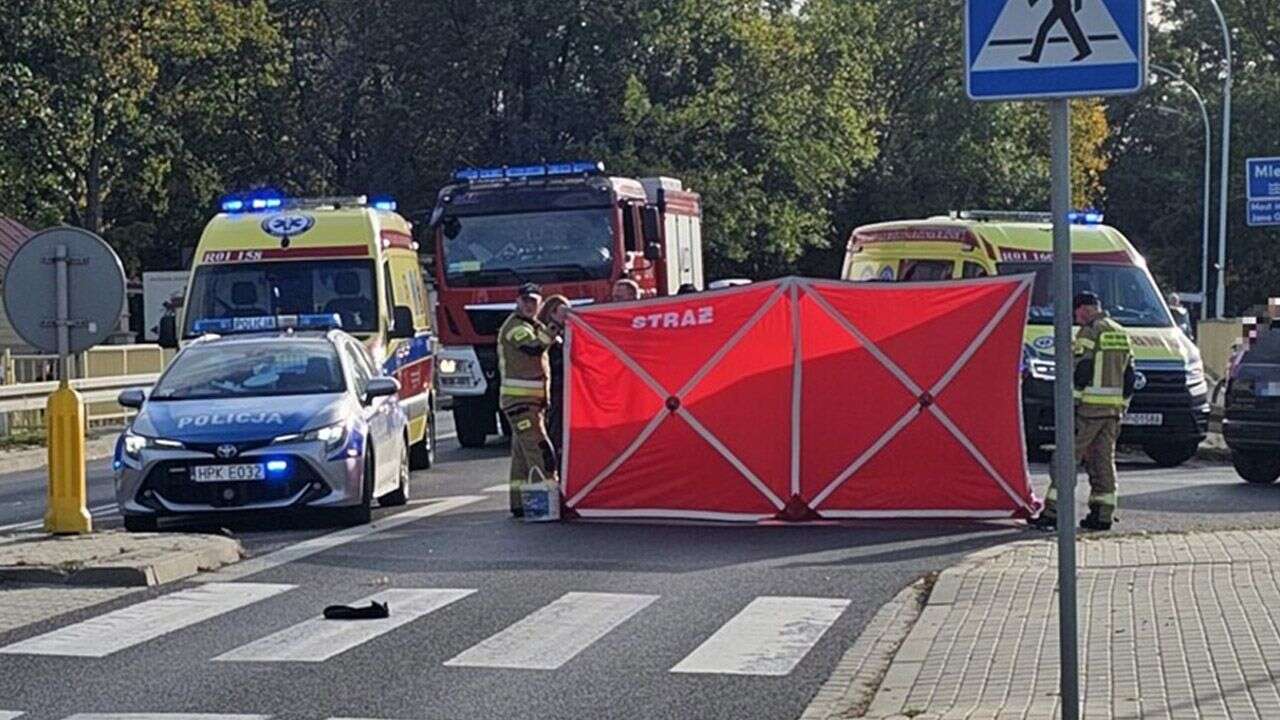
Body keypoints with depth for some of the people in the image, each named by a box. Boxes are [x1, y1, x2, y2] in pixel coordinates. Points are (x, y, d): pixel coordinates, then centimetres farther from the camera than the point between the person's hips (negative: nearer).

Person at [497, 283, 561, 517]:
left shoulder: (533, 326, 21)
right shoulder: (515, 326, -11)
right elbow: (534, 347, -30)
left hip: (533, 400, 10)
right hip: (519, 400, -10)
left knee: (522, 453, 12)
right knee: (539, 449, -17)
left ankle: (519, 503, 16)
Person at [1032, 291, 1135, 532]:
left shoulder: (1089, 333, -9)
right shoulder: (1121, 335, 17)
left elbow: (1079, 372, -15)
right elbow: (1128, 377, 19)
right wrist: (1121, 407, 23)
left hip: (1089, 406, -8)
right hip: (1113, 408, 8)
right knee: (1104, 460, 10)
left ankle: (1053, 512, -7)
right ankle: (1103, 515, 9)